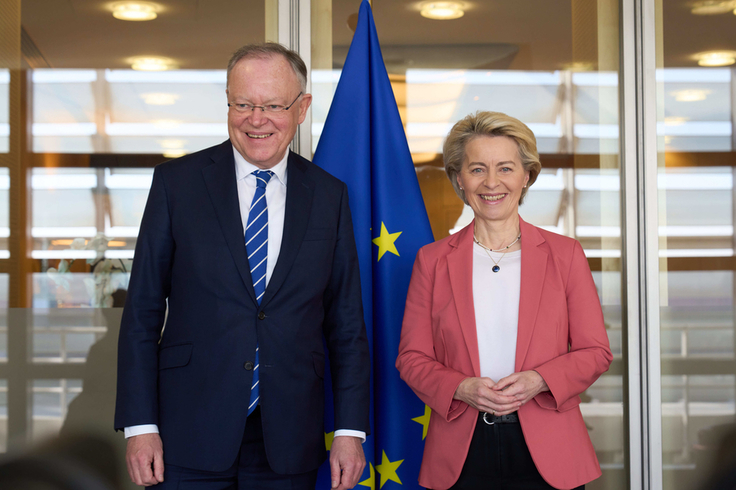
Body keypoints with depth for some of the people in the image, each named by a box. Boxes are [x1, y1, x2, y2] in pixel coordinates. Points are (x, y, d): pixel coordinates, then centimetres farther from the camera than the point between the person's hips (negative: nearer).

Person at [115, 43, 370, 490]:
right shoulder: (177, 182, 0)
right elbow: (142, 312, 0)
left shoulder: (329, 195, 5)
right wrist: (139, 425, -6)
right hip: (190, 439, -1)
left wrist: (350, 431, 0)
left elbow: (346, 323, 6)